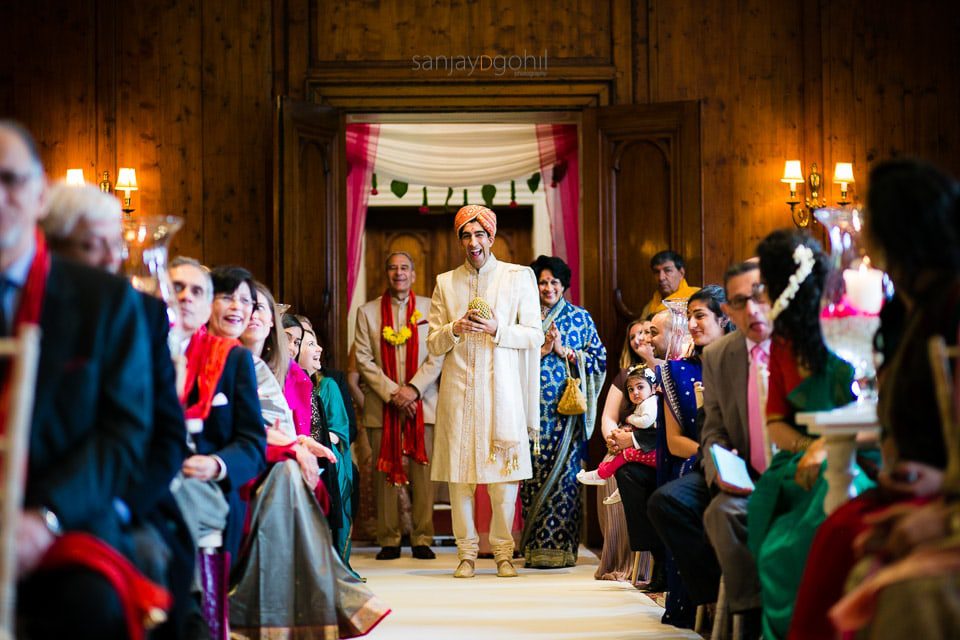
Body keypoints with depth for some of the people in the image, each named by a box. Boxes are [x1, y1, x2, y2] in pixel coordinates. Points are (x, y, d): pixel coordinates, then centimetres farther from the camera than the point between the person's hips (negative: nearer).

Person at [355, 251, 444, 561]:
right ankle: (388, 541, 5)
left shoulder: (430, 309, 9)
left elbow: (437, 356, 2)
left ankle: (422, 539, 4)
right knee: (386, 472, -1)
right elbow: (363, 360, 2)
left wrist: (413, 389, -11)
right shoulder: (367, 312, 9)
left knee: (423, 472, -3)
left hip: (422, 403, 0)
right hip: (381, 405, 0)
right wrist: (392, 393, -9)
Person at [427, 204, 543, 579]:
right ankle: (466, 552, 7)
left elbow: (534, 335, 3)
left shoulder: (519, 277, 8)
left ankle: (503, 552, 5)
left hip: (501, 388, -2)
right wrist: (455, 329, -9)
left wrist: (496, 330, -12)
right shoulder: (445, 283, 13)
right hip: (458, 389, 2)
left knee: (504, 474, -4)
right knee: (459, 473, -1)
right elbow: (433, 344, 11)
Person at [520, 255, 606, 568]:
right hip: (533, 409, 1)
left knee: (564, 472, -4)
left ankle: (560, 547, 1)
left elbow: (600, 359, 5)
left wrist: (565, 351, -6)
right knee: (533, 475, -1)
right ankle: (534, 548, 4)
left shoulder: (580, 317, 10)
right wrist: (541, 350, -9)